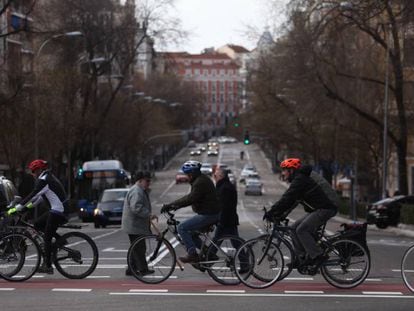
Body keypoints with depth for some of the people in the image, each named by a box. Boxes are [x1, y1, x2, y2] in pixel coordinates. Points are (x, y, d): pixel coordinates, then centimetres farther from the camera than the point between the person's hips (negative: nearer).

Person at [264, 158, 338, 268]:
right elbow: (290, 201, 19)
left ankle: (317, 256, -15)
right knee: (295, 228, 6)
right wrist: (278, 214, 9)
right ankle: (302, 258, 6)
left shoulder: (300, 180, -15)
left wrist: (271, 212, -21)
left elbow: (287, 198, -23)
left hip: (324, 209, -11)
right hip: (317, 210, 11)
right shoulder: (298, 179, 17)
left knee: (302, 230, -19)